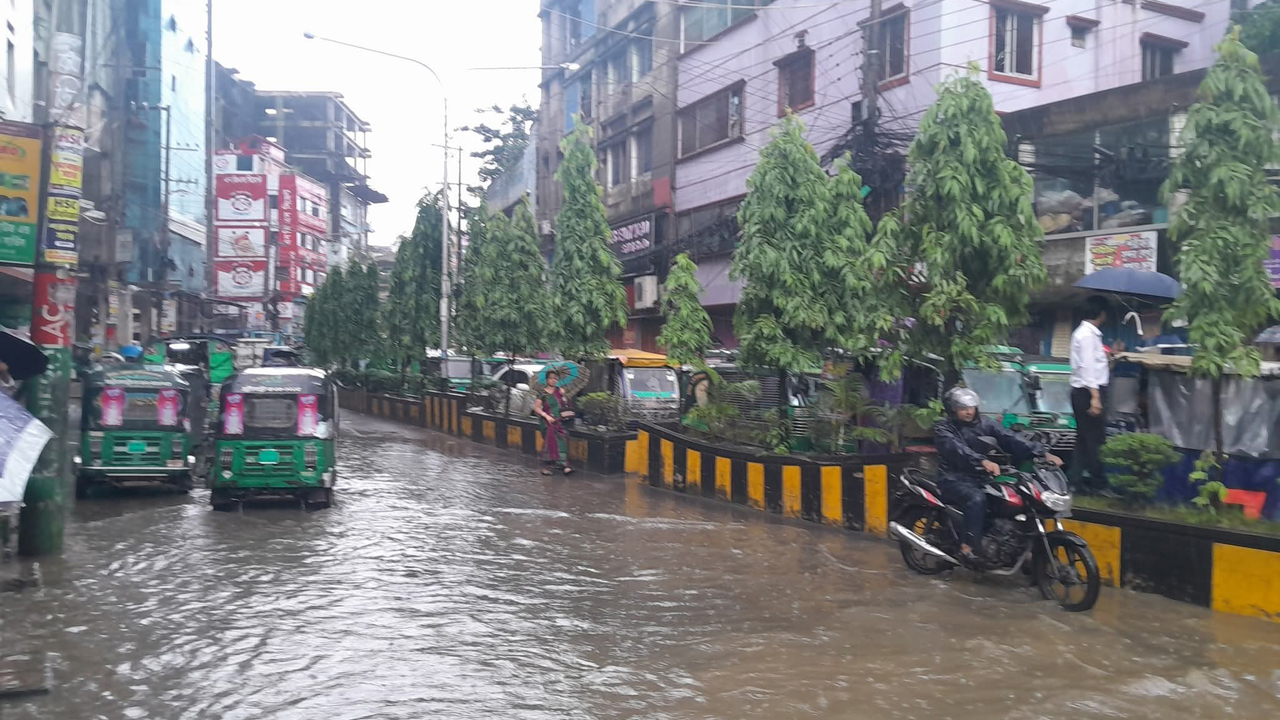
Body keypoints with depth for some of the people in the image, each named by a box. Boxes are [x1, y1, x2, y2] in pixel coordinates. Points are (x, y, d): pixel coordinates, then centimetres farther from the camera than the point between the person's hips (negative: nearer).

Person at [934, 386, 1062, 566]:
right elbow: (958, 449, -28)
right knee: (977, 499, -34)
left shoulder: (983, 423, 7)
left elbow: (1009, 438, -5)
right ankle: (967, 548, -32)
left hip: (980, 477, 6)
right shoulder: (943, 427, -8)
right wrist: (983, 461, -46)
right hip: (955, 478, -6)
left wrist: (1043, 453, -18)